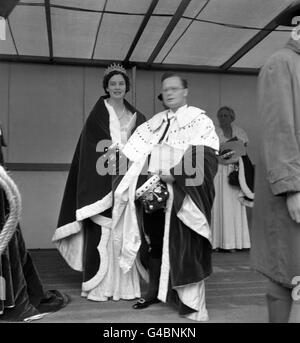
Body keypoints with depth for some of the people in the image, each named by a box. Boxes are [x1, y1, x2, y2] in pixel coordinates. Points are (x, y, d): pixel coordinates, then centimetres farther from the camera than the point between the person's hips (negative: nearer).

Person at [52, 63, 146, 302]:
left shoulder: (135, 116, 17)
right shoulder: (98, 115, 4)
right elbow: (92, 148, -5)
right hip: (103, 181, -4)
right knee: (102, 230, -7)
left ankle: (123, 284, 10)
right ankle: (98, 287, 1)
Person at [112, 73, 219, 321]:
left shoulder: (199, 120, 0)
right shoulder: (155, 122, 18)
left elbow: (202, 158, -14)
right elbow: (138, 156, 14)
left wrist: (172, 175, -21)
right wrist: (145, 179, -1)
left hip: (182, 194, -5)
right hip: (152, 192, 5)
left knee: (182, 247, -3)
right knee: (153, 243, 10)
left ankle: (191, 301, 7)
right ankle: (155, 290, 23)